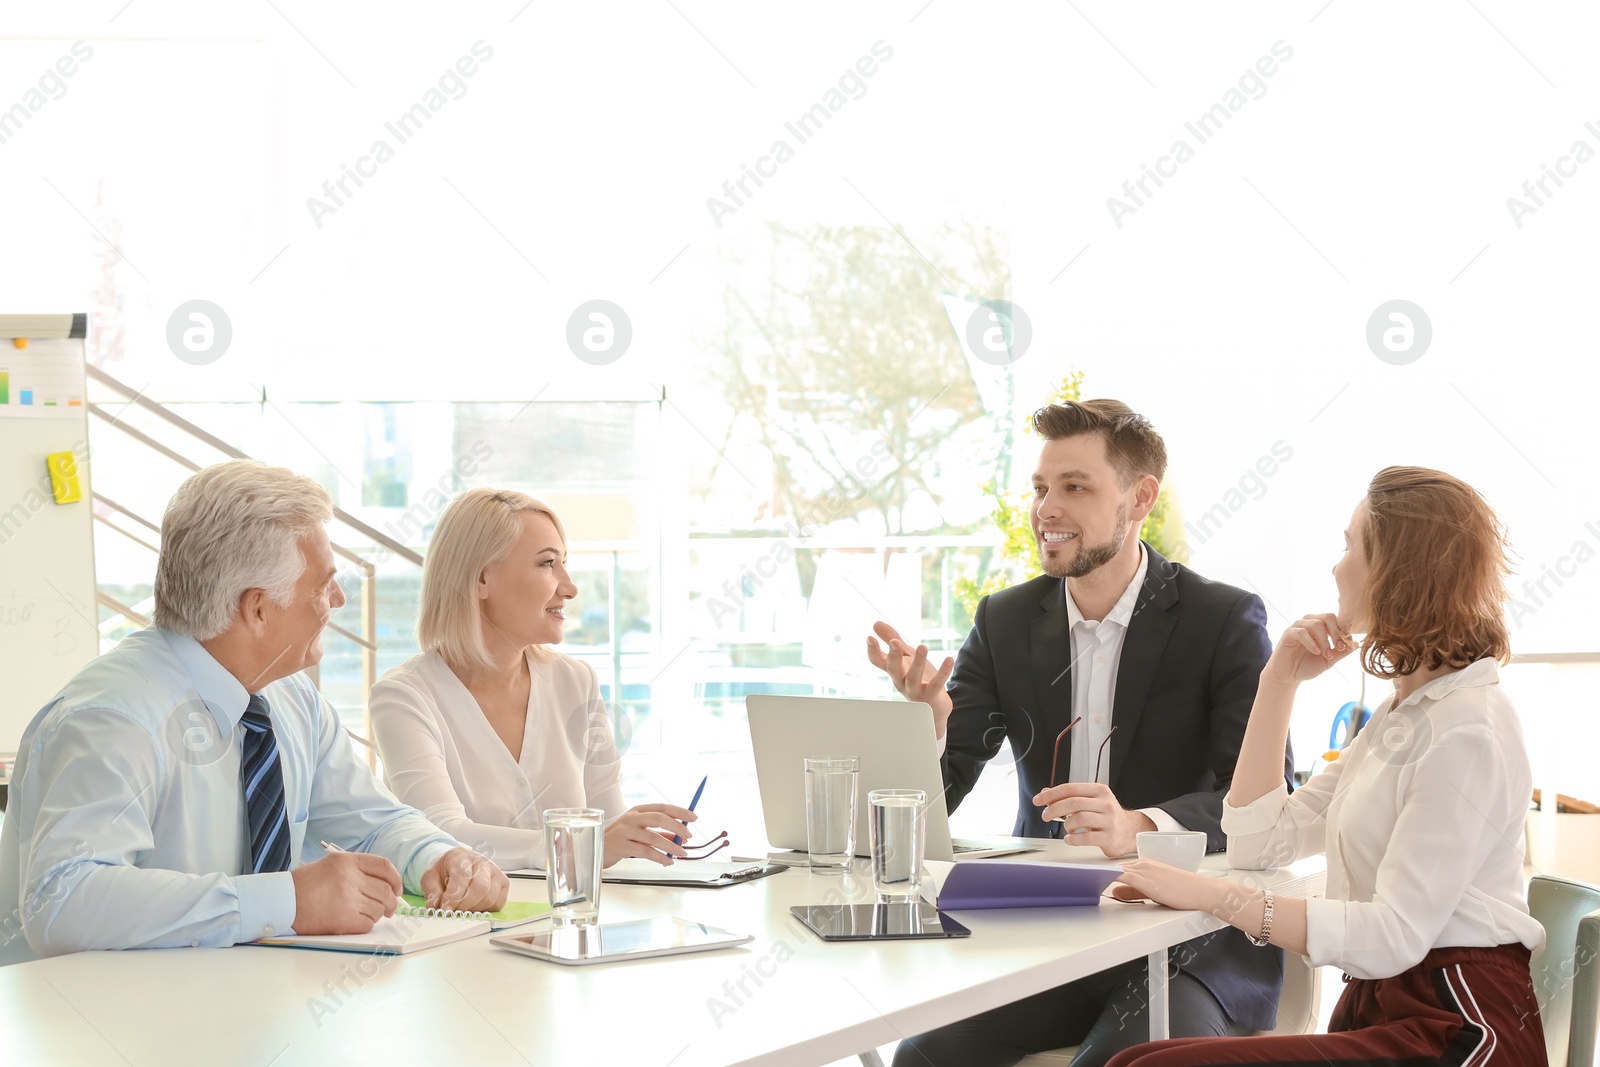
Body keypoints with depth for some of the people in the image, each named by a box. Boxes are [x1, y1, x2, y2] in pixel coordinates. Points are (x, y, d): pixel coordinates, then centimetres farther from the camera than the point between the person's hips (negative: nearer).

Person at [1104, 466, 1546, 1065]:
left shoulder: (1467, 733, -13)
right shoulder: (1404, 715, 19)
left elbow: (1394, 936, -22)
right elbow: (1261, 843, 17)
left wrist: (1214, 896, -21)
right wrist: (1279, 681, 12)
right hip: (1374, 1009, 9)